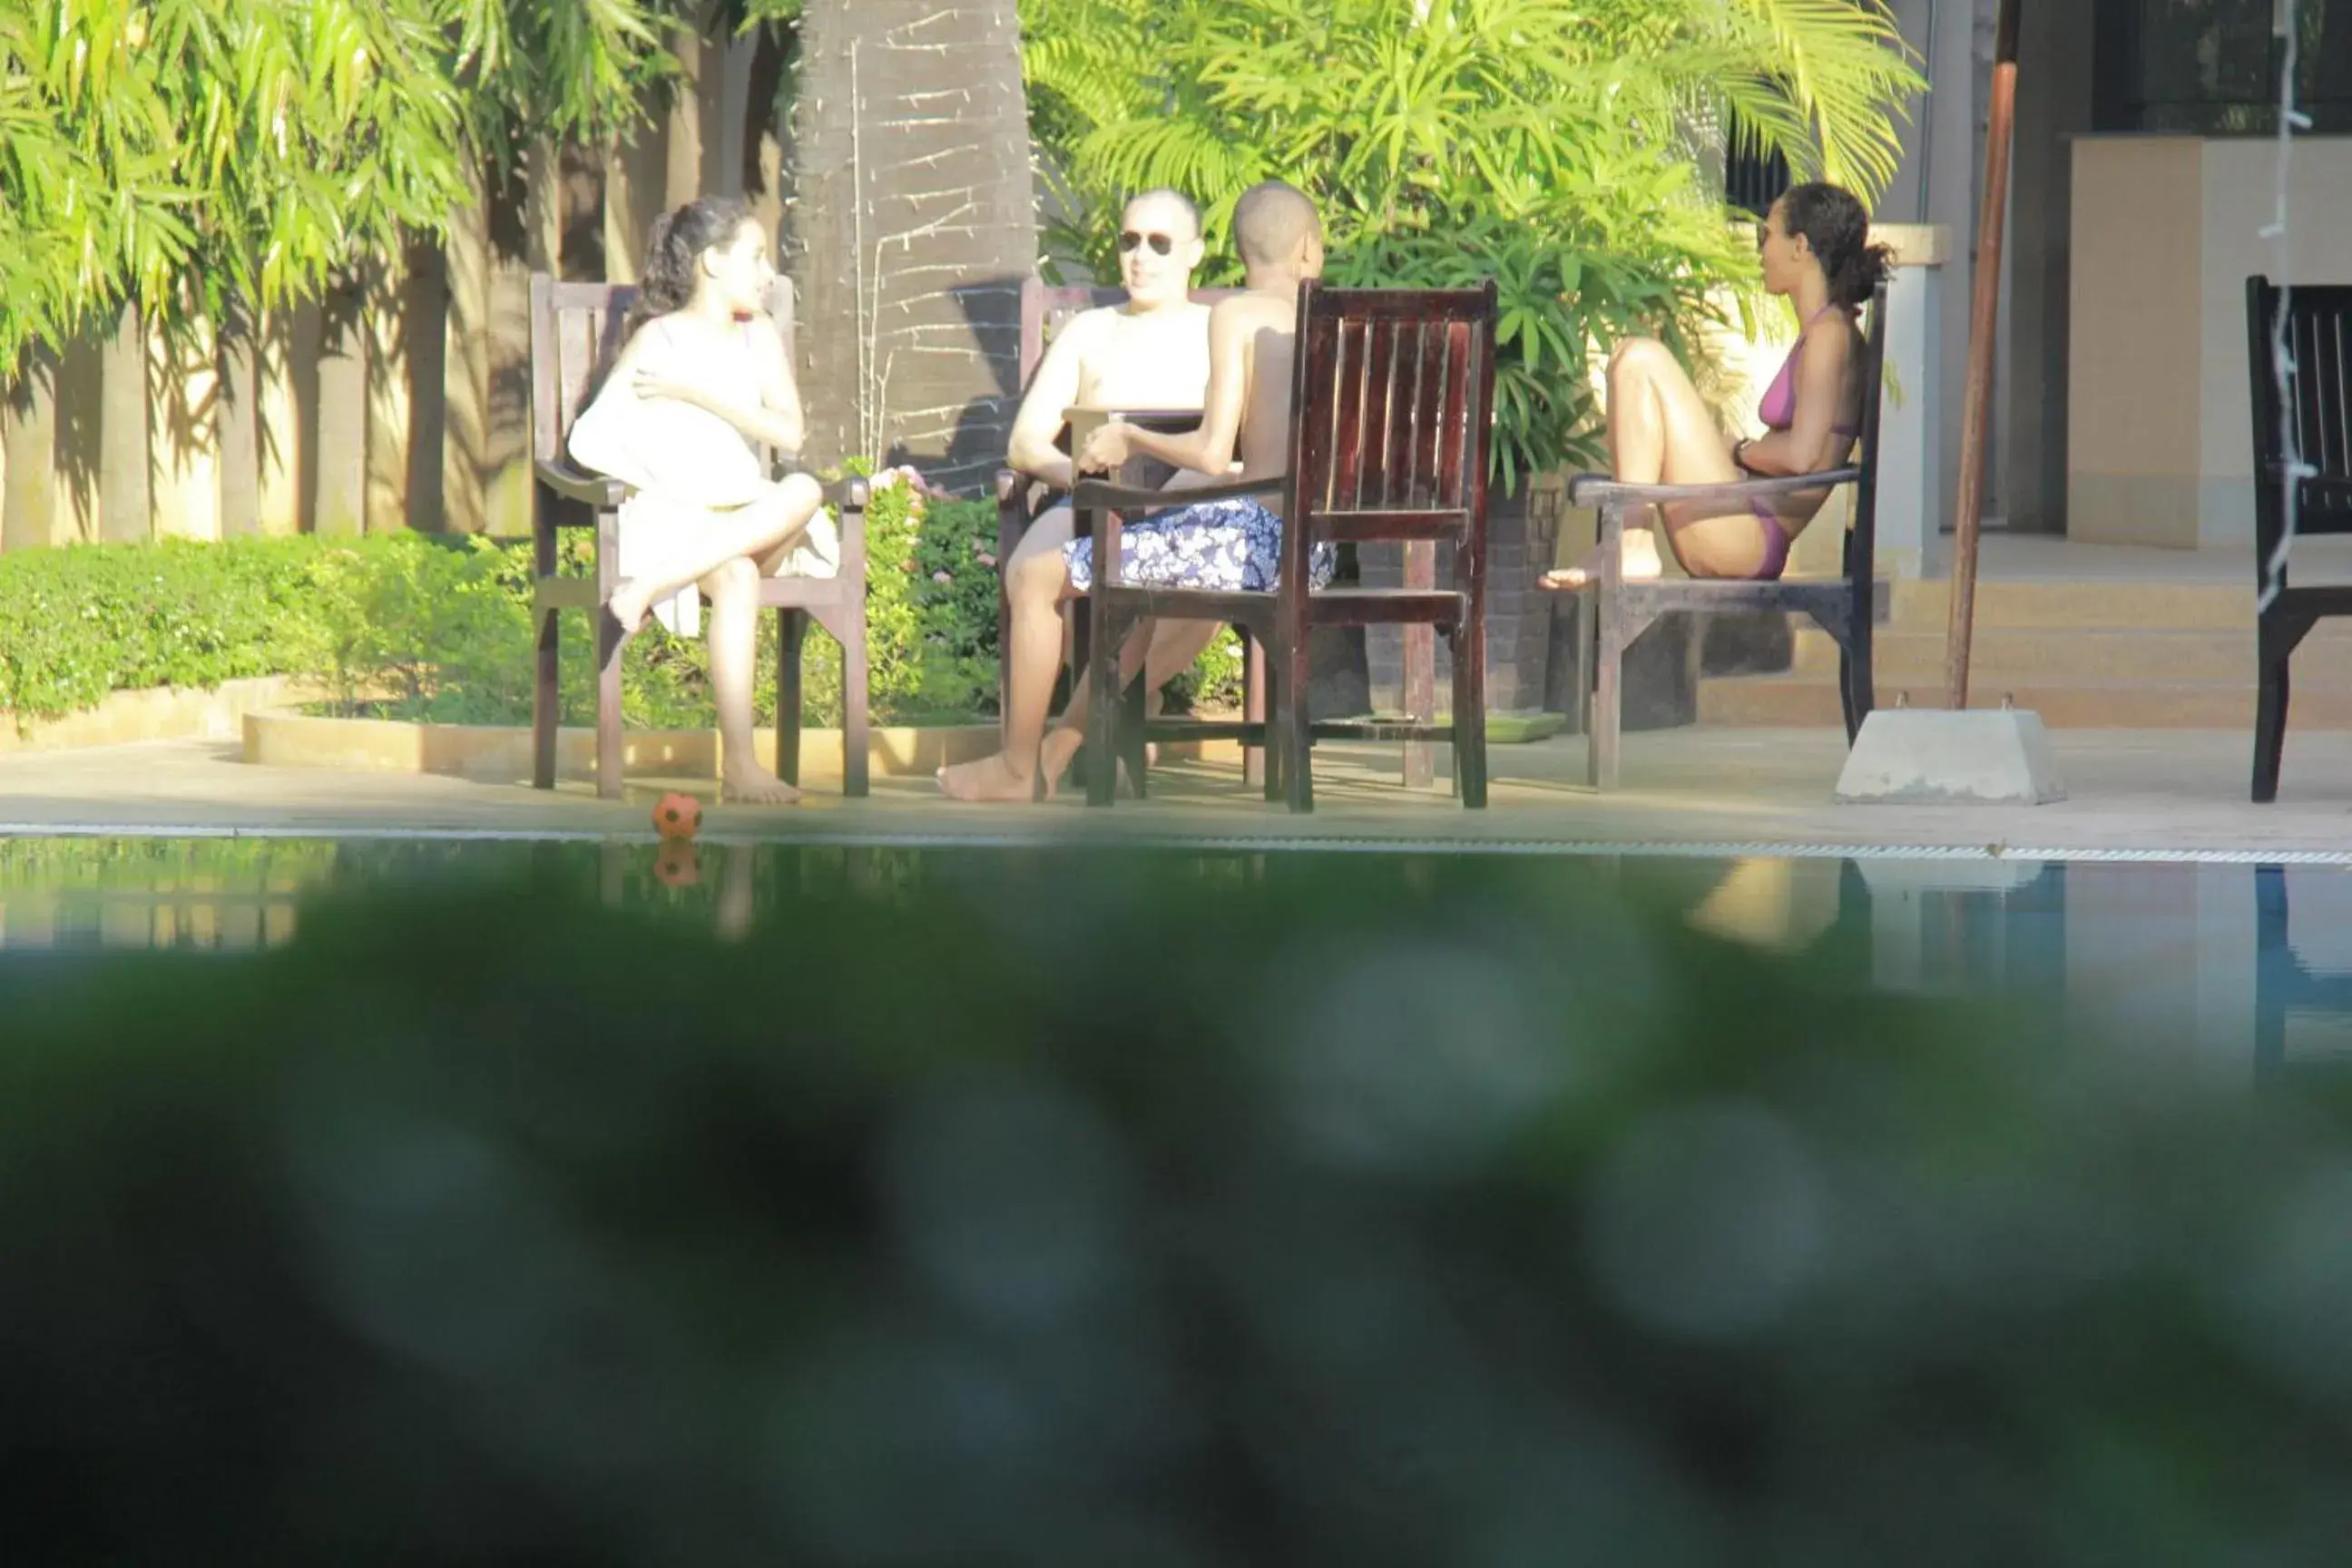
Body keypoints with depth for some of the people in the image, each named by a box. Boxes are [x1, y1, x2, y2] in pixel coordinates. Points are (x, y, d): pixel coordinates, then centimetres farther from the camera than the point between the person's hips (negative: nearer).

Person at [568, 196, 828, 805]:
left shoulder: (760, 337, 15)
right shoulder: (659, 339, 2)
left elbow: (790, 433, -1)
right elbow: (593, 439, -5)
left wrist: (695, 393, -8)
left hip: (750, 518, 4)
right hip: (670, 515, -4)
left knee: (804, 492, -32)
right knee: (736, 575, -38)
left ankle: (648, 588, -36)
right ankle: (738, 765, -44)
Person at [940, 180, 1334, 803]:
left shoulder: (1236, 315, -7)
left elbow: (1214, 454, -15)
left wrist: (1130, 438, 3)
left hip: (1251, 536, -8)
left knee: (1035, 578, 7)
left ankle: (1019, 771, 16)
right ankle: (1058, 748, 48)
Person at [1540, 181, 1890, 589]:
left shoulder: (1830, 333, -10)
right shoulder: (1823, 331, 19)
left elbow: (1800, 456, -20)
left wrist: (1737, 451, -3)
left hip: (1747, 536, -10)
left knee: (1643, 360, -12)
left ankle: (1634, 551, -15)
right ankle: (1626, 548, 3)